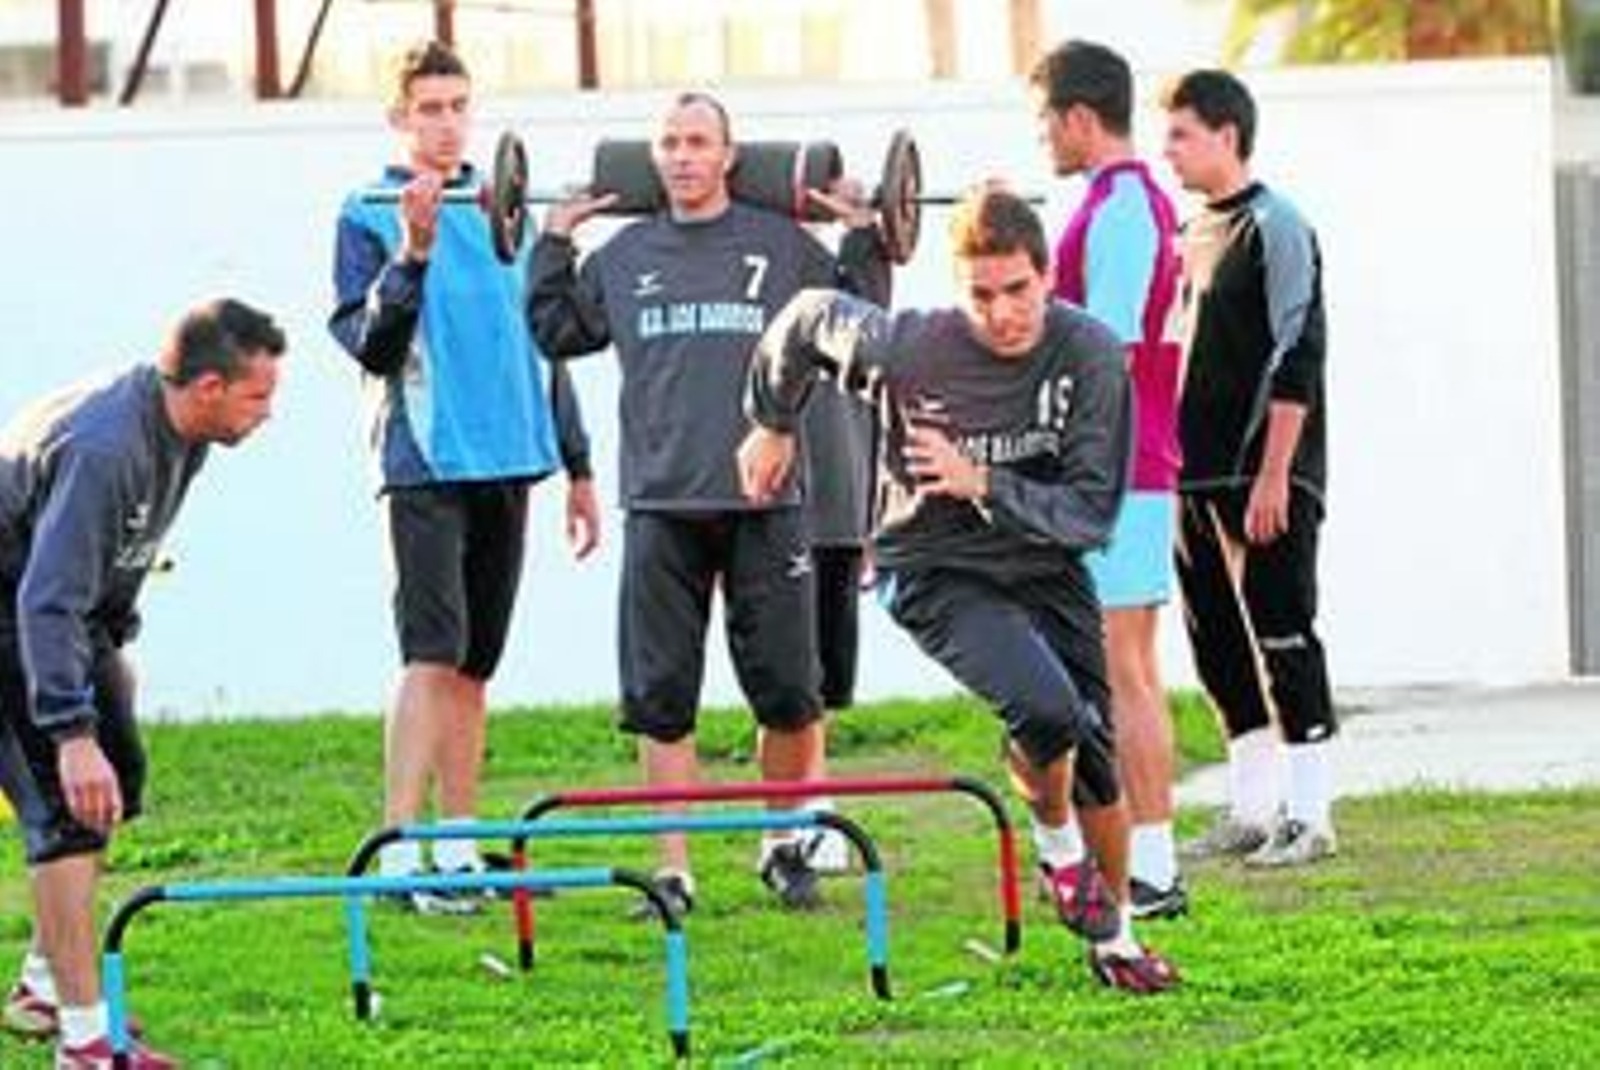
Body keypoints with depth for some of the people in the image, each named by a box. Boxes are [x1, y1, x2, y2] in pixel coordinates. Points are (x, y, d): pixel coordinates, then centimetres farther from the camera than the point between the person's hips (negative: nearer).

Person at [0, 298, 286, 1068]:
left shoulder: (181, 433, -3)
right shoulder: (101, 449, -34)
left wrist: (113, 646, 21)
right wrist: (72, 732, -41)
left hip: (65, 609, 10)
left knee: (117, 776, 16)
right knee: (68, 802, -17)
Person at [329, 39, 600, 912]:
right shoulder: (371, 217, -2)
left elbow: (542, 338, 20)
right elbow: (369, 345, -10)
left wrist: (576, 464, 20)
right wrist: (411, 255, -24)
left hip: (506, 459, 6)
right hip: (427, 464, -6)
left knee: (474, 666, 9)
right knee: (433, 654, -16)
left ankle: (460, 848, 14)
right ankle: (399, 851, -20)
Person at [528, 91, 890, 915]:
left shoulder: (783, 246, 7)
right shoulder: (625, 256, 12)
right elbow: (556, 331, 22)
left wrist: (863, 238, 6)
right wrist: (554, 244, 15)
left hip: (765, 502, -1)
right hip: (660, 506, 1)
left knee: (788, 691, 2)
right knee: (661, 699, 1)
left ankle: (785, 845, 20)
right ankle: (673, 870, 6)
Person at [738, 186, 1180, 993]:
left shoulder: (1090, 354, -17)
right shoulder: (907, 349, -22)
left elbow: (1092, 512, -16)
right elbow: (808, 318, -1)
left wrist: (984, 485, -29)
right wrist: (772, 425, 14)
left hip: (1046, 570, 3)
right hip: (937, 571, -3)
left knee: (1098, 753, 7)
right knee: (1046, 708, -27)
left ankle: (1112, 933, 30)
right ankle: (1055, 844, 5)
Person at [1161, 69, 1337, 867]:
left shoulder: (1275, 228, -9)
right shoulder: (1191, 234, 15)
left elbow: (1296, 360, -15)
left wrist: (1274, 476, -20)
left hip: (1263, 477, -8)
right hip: (1196, 476, 8)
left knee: (1282, 636, -6)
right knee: (1218, 642, 10)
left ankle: (1310, 816, -3)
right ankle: (1252, 810, 16)